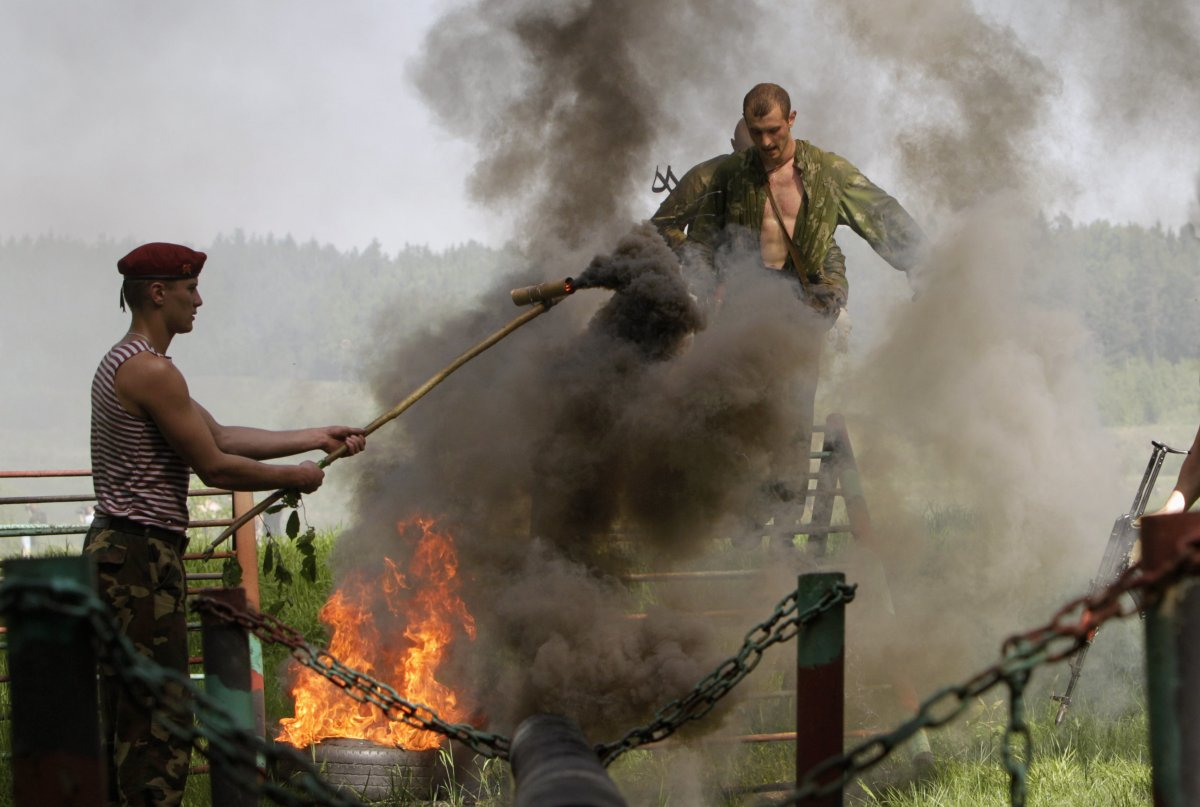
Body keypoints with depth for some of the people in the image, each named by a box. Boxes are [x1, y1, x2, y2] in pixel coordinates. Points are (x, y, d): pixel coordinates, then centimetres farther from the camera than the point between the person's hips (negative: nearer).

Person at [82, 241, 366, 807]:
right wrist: (296, 476, 0)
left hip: (113, 549, 11)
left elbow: (221, 436, 17)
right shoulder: (152, 371, -16)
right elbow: (215, 467, -15)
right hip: (142, 553, -11)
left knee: (125, 715, 15)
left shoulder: (123, 363, 18)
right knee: (158, 720, -9)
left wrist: (317, 438, 16)